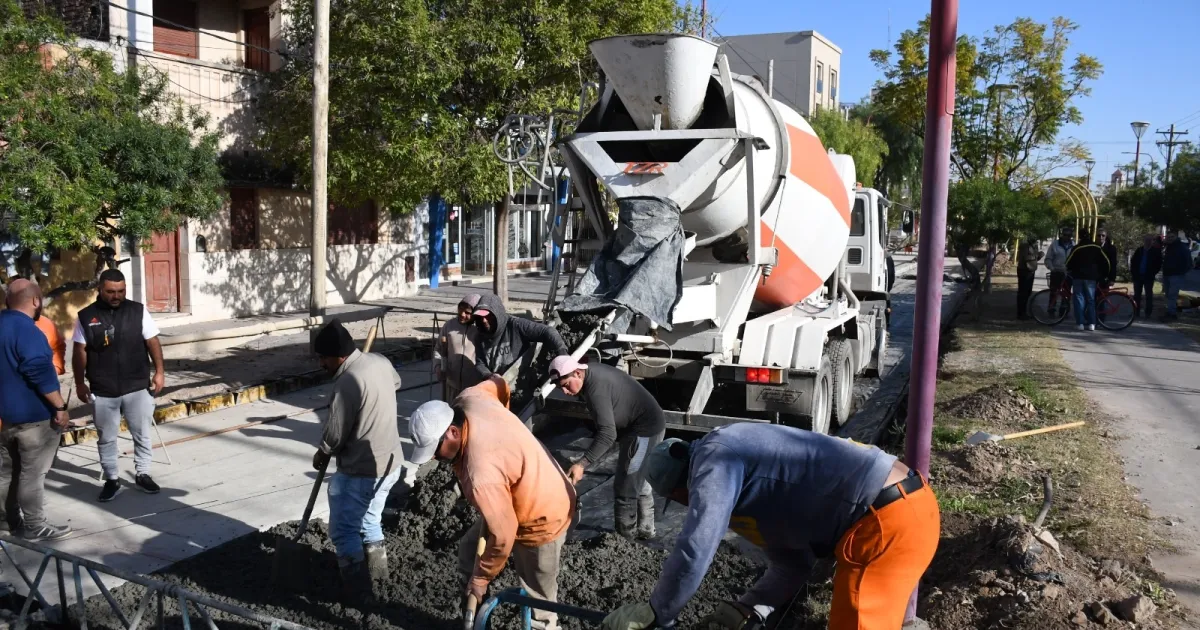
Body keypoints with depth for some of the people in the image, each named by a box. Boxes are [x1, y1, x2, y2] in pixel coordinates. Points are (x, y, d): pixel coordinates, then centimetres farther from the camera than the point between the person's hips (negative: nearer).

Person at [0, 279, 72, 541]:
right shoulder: (27, 330, -20)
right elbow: (41, 374, -25)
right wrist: (60, 407, -19)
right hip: (32, 415, -9)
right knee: (32, 473, -2)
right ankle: (34, 527, 4)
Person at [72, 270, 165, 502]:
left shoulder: (137, 311, -2)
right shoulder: (86, 316, -2)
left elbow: (152, 342, 0)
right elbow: (80, 352, 3)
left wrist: (159, 372, -5)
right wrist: (80, 383, 2)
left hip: (138, 387, 0)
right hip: (103, 391, 0)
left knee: (142, 434, 10)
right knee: (106, 438, 11)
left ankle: (142, 474, 25)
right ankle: (112, 479, 25)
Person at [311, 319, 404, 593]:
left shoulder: (348, 382, -27)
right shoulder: (381, 361, 0)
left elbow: (335, 434, -18)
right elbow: (395, 382, 25)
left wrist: (321, 454, 1)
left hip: (360, 471, -9)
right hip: (390, 462, 9)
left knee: (344, 529, 7)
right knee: (370, 520, 26)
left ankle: (357, 588, 14)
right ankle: (377, 570, 39)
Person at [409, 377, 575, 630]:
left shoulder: (482, 476, -40)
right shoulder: (470, 399, -18)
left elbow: (503, 537, -30)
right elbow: (497, 383, 7)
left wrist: (480, 581, -11)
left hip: (543, 518, -9)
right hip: (522, 498, 9)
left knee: (537, 597, 8)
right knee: (469, 551, 18)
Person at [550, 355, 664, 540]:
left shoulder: (596, 389, -28)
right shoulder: (592, 372, 2)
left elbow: (607, 434, -35)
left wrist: (582, 464, -40)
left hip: (644, 430, -11)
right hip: (648, 425, 11)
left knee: (625, 488, -5)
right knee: (639, 482, 23)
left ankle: (625, 538, 5)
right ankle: (645, 530, 37)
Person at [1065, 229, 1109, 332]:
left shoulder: (1076, 248, -4)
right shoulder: (1096, 248, 3)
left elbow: (1069, 263, -4)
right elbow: (1106, 262, 7)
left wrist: (1069, 271, 16)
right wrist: (1104, 275, 19)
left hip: (1078, 277, -2)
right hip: (1091, 277, 2)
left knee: (1079, 299, 1)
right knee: (1091, 300, 8)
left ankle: (1080, 323, -6)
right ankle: (1091, 323, 2)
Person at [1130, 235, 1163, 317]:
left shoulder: (1156, 251, -4)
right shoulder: (1139, 250, 6)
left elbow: (1159, 264, -3)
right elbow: (1133, 261, 11)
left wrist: (1153, 273, -8)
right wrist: (1133, 272, 2)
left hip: (1148, 277, -3)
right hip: (1137, 276, 3)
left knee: (1148, 295, 2)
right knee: (1137, 294, 8)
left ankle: (1148, 313, 6)